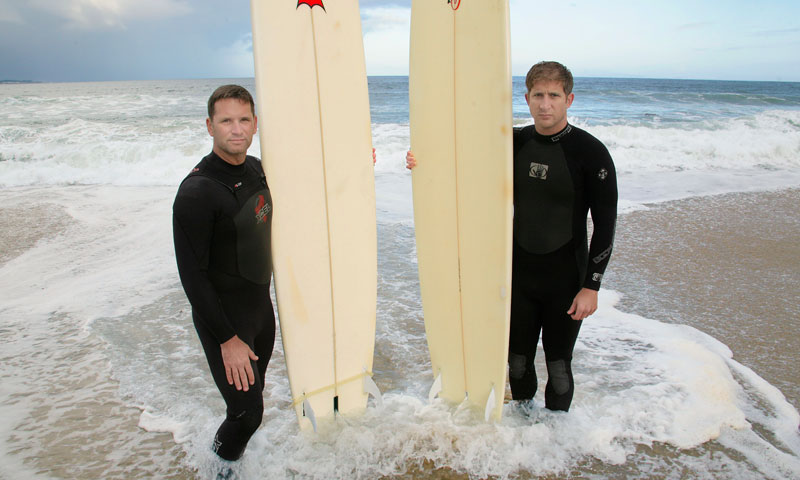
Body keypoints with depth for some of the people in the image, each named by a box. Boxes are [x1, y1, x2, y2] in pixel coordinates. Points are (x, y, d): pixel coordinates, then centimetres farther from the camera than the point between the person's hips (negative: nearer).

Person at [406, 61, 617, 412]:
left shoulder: (590, 152, -13)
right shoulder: (515, 143, -1)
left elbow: (605, 224, -11)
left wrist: (591, 287, -13)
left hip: (565, 279, -3)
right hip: (518, 272, 4)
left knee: (558, 362, 9)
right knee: (518, 358, 16)